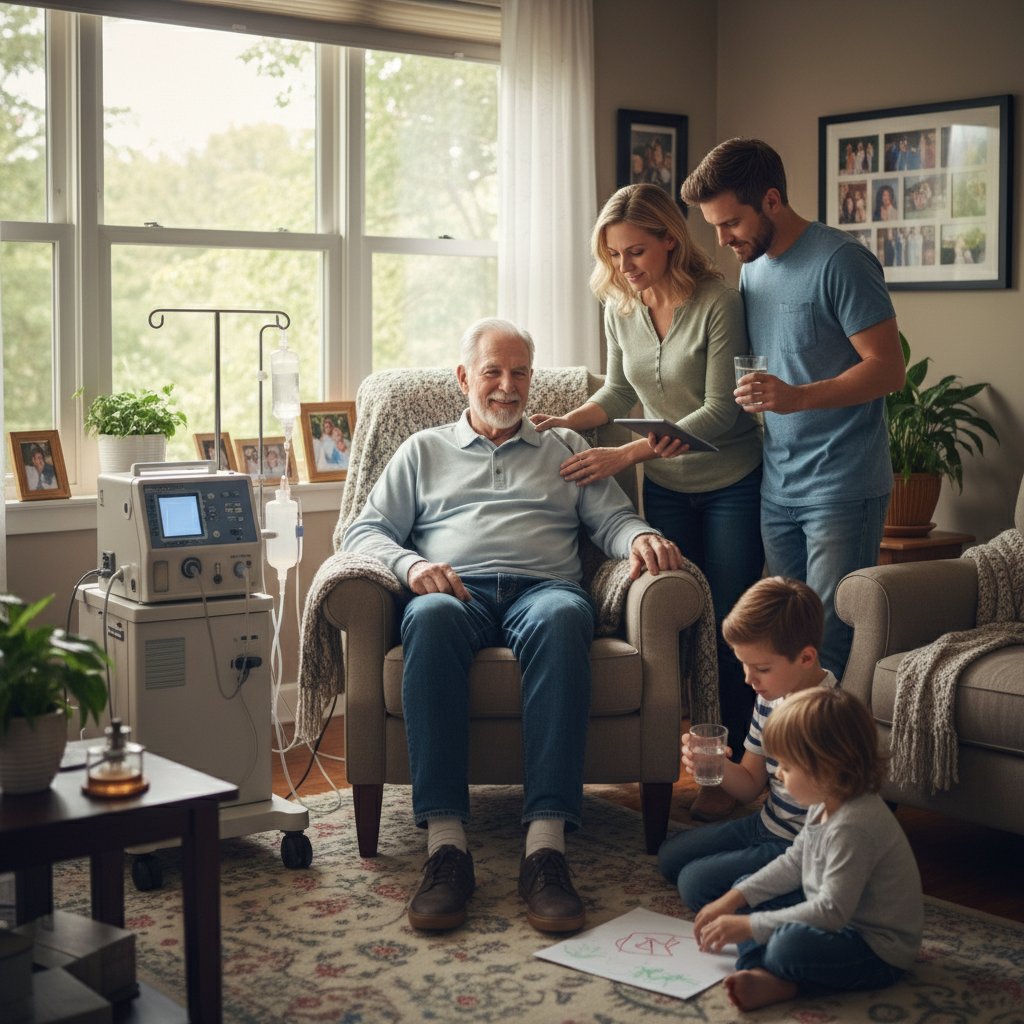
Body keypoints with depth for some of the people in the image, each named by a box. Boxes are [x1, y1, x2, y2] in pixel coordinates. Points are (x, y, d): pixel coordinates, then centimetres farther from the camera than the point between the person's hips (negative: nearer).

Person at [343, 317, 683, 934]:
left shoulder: (566, 449, 30)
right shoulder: (424, 450, 28)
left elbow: (613, 520, 19)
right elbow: (367, 530, 18)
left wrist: (641, 537, -6)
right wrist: (411, 564, -4)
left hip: (544, 587, 0)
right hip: (458, 592, 0)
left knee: (563, 618, -40)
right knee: (433, 618, -40)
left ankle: (547, 841, -48)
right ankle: (446, 841, -44)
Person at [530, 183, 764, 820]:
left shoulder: (717, 303, -21)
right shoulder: (620, 307, -3)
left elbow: (717, 414, -23)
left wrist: (625, 455, -26)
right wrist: (568, 422, -6)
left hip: (732, 486, -5)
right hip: (666, 487, 5)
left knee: (728, 627, 0)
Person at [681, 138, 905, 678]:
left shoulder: (841, 261, -11)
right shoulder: (752, 266, 13)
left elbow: (888, 369, -15)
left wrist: (798, 397, -28)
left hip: (843, 488, -7)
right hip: (777, 486, 7)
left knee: (830, 650, -7)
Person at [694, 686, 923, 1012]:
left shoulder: (854, 826, -30)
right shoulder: (826, 805, 2)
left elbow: (832, 911, -30)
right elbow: (792, 864, 15)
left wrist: (749, 926, -25)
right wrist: (732, 900, 7)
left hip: (879, 953, -11)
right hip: (840, 924, 11)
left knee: (789, 945, -39)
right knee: (747, 893, 11)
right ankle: (763, 975, -15)